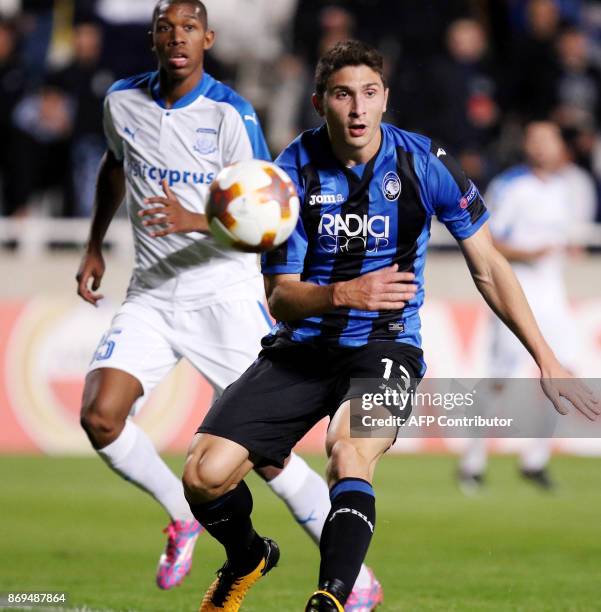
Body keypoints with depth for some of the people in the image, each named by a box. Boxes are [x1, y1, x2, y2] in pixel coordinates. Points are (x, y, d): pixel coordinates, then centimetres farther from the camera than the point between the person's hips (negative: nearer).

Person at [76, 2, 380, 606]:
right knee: (99, 415, -17)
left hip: (225, 294, -4)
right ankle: (182, 517, 10)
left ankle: (356, 577, 6)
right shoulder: (122, 101, 2)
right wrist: (94, 246, 22)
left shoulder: (230, 114, -12)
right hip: (151, 293, 4)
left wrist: (193, 221, -33)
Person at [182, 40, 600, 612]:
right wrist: (344, 293, -30)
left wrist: (546, 361, 0)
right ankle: (247, 559, 19)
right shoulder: (295, 169, -7)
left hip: (383, 346, -2)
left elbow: (487, 267, 3)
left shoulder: (424, 163, -7)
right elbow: (280, 297, -8)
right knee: (205, 473, -14)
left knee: (349, 449, -35)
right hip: (301, 348, 2)